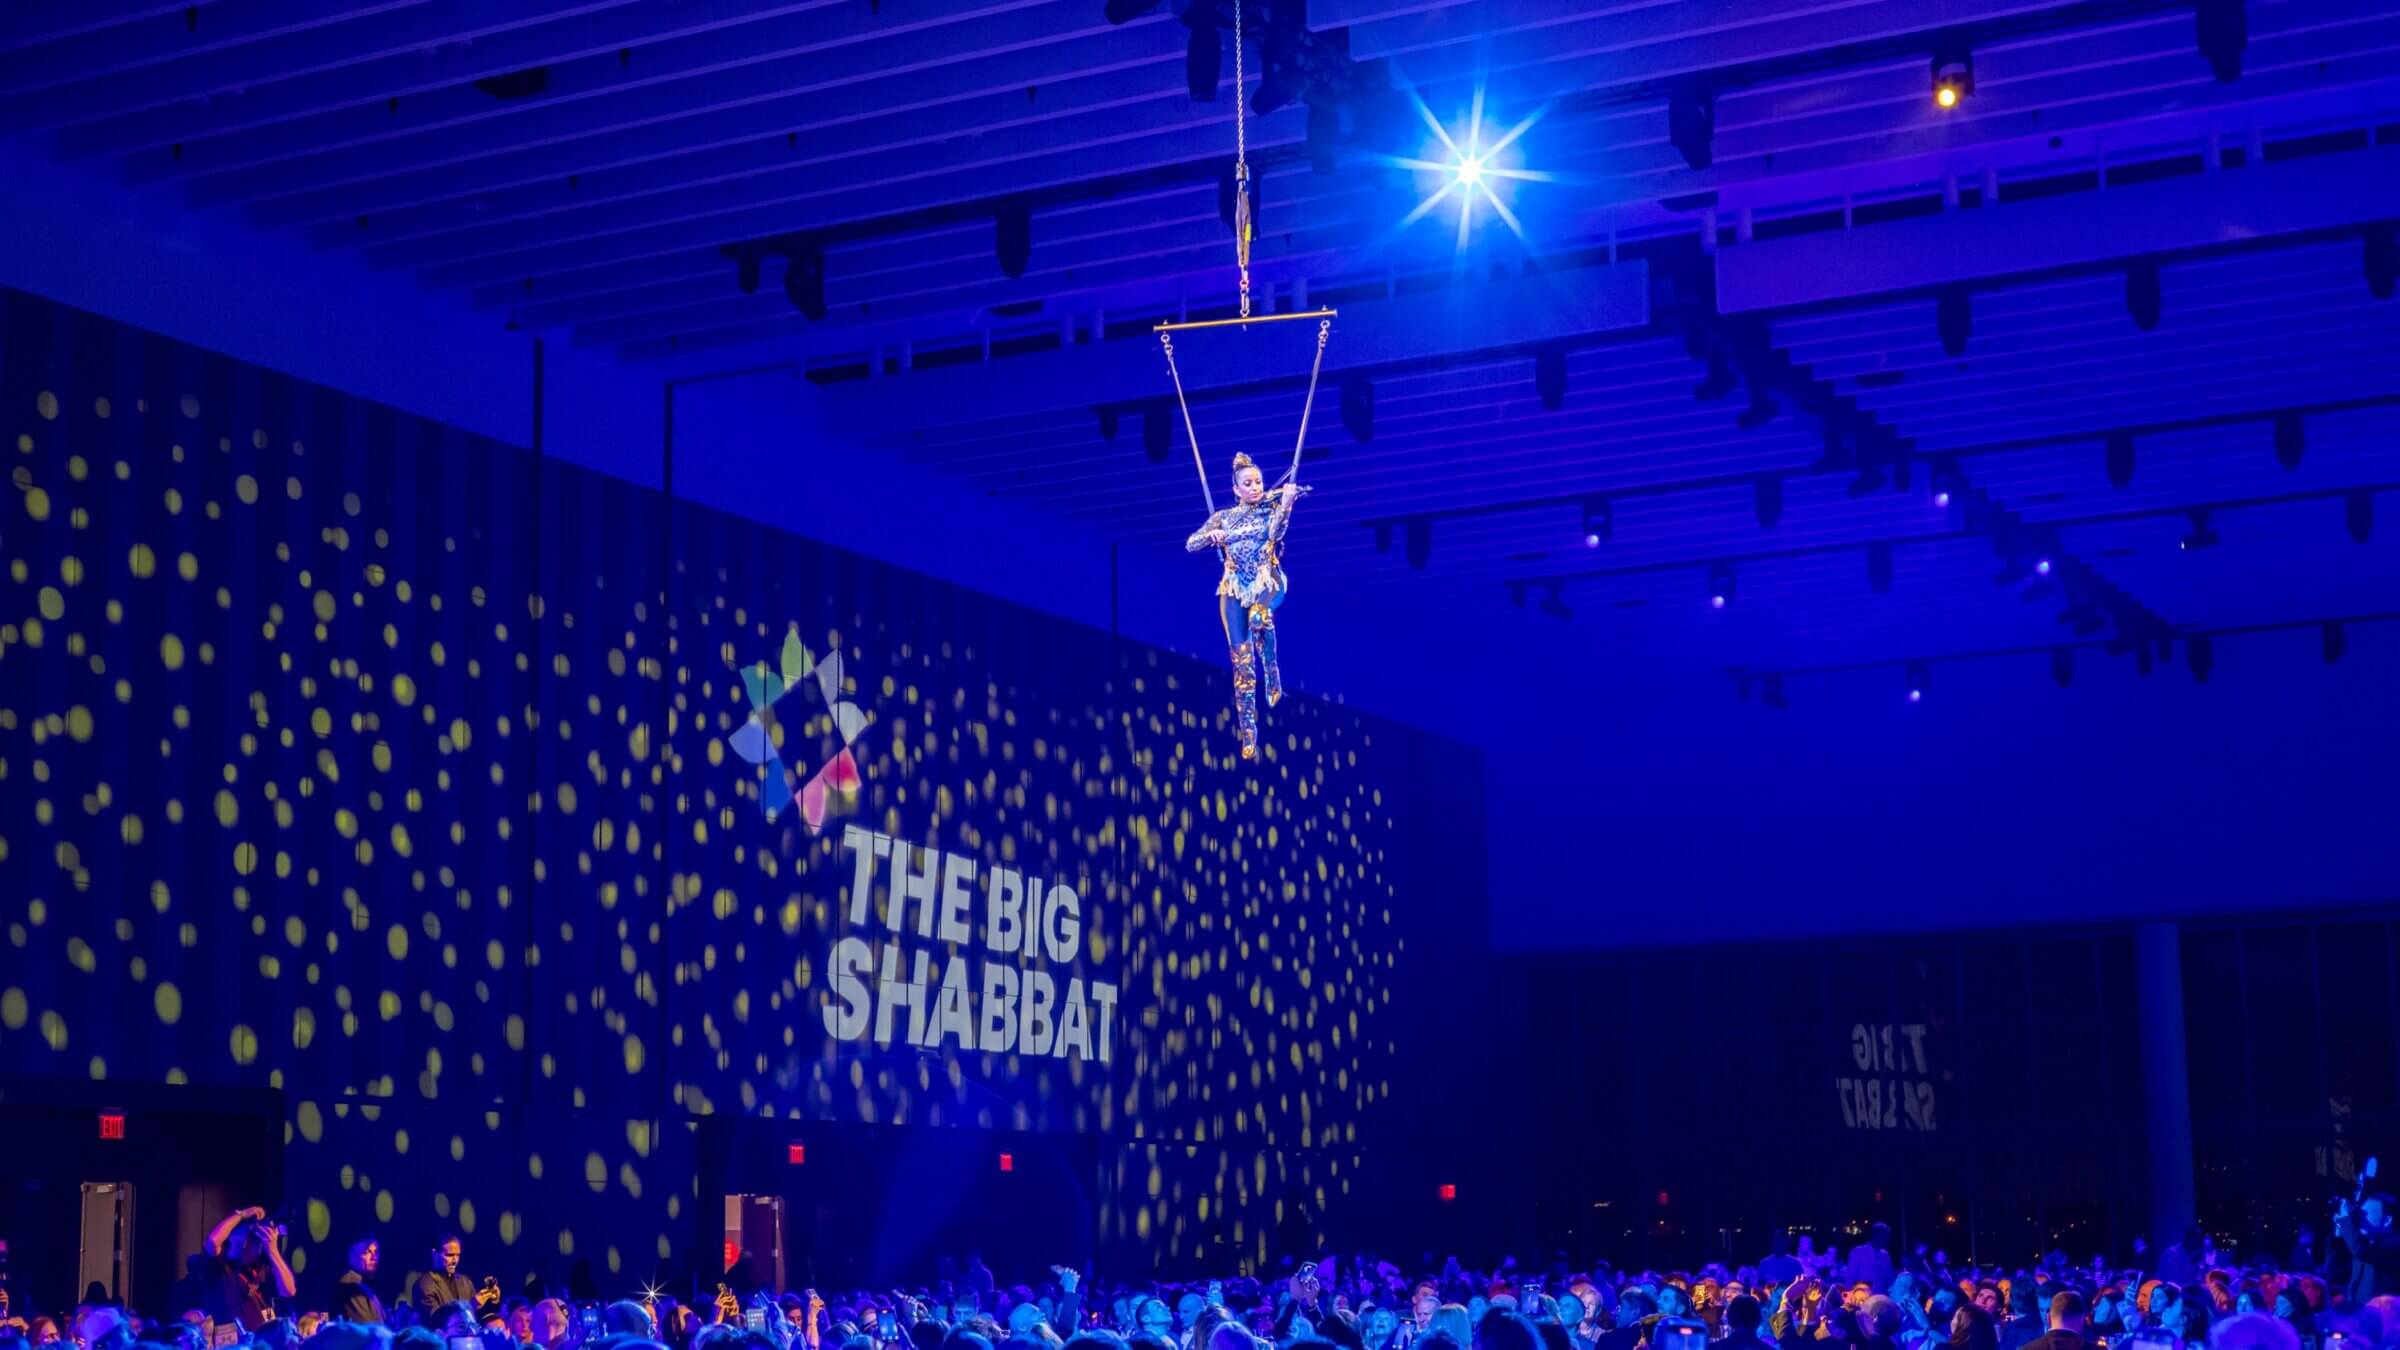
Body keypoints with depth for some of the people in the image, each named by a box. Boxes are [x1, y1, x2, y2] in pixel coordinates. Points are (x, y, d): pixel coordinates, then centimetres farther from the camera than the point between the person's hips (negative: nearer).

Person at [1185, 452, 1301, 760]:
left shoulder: (1271, 508, 6)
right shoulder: (1223, 517, 11)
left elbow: (1275, 532, -16)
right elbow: (1191, 545, 4)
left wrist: (1286, 503, -30)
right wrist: (1211, 535, -16)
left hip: (1265, 582, -2)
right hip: (1235, 589, 2)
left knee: (1258, 617, -38)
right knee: (1241, 659, -5)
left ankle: (1271, 671, -10)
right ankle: (1248, 731, 0)